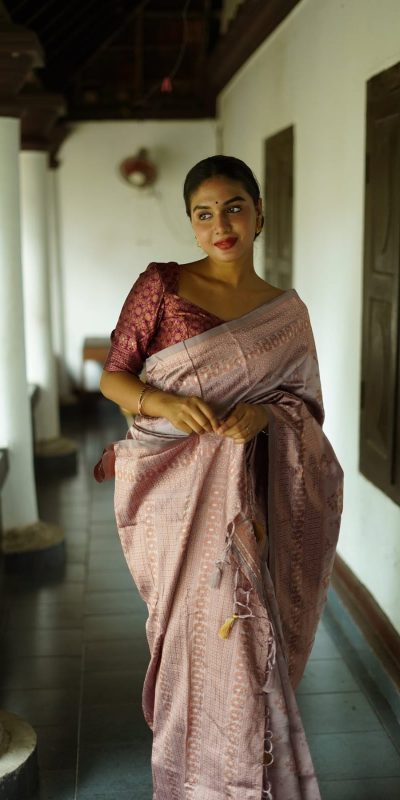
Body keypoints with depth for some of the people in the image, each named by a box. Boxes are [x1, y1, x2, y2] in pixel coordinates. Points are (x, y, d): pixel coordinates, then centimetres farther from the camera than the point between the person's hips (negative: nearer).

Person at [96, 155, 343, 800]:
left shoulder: (286, 311, 6)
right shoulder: (160, 286, -3)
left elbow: (306, 402, 7)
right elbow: (113, 376, -1)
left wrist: (263, 414, -14)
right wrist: (165, 402, -21)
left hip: (243, 492, 2)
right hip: (174, 488, -2)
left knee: (242, 634, 9)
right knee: (204, 631, 4)